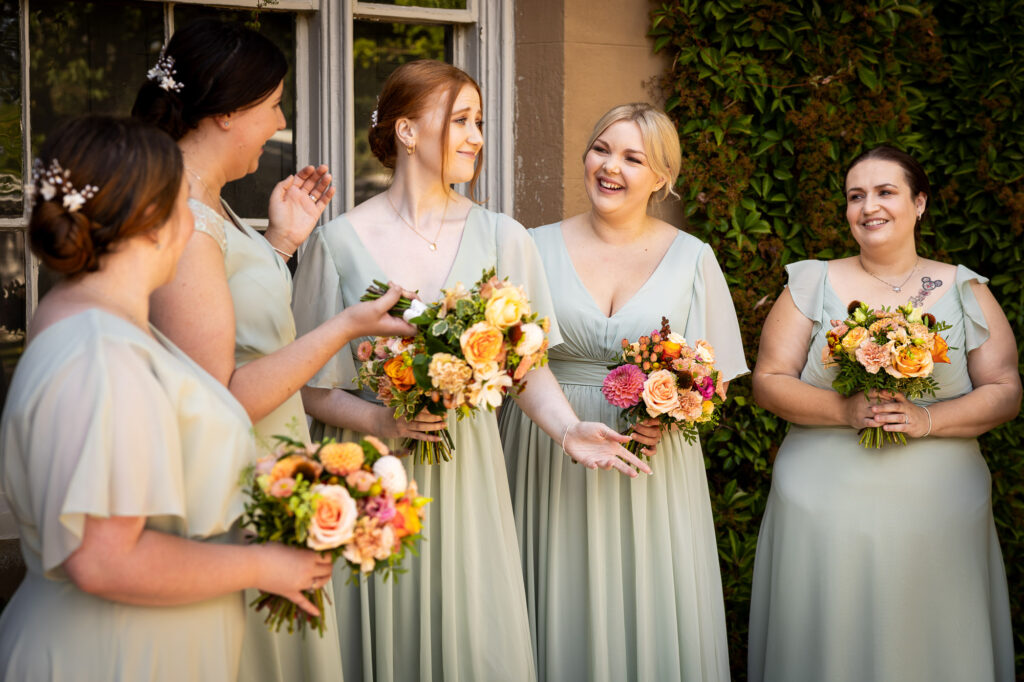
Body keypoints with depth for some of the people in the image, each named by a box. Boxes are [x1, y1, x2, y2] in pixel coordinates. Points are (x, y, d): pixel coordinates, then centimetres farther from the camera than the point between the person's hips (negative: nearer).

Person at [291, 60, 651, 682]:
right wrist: (379, 420, -18)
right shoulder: (341, 240, -4)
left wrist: (568, 429, -13)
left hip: (466, 468, 2)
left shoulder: (501, 237, 2)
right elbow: (310, 386, -1)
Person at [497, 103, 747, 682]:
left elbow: (716, 375, 4)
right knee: (563, 611, 5)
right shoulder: (537, 248, 4)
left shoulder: (692, 258, 4)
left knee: (649, 610, 4)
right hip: (552, 465, 0)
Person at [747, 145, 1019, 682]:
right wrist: (844, 410, -17)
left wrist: (927, 419, -14)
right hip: (825, 510, 0)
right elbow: (768, 383, 0)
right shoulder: (813, 285, 4)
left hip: (940, 512, 1)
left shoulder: (964, 290, 7)